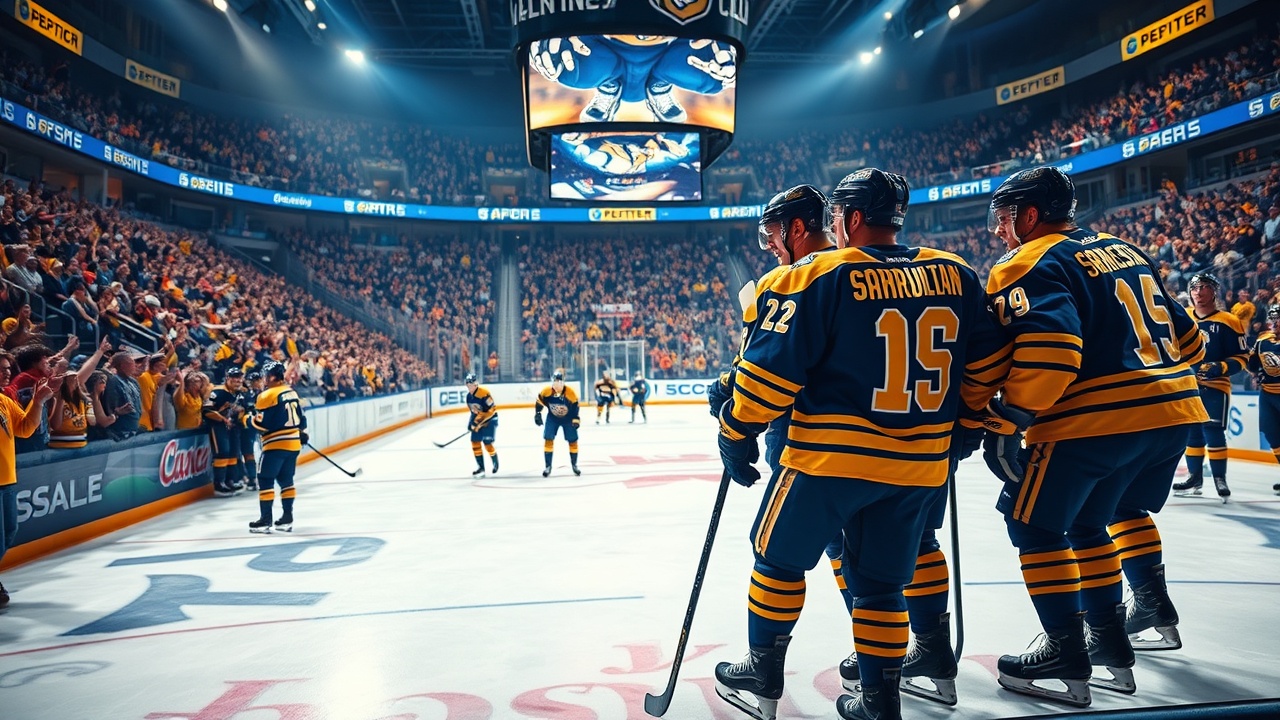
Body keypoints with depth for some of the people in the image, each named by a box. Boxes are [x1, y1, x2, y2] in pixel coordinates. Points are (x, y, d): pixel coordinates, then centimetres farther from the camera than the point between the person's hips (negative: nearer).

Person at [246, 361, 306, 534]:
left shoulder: (268, 395, -12)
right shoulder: (292, 392, 11)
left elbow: (262, 423, -15)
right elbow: (300, 415, 17)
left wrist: (245, 419, 2)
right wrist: (303, 433, 31)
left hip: (276, 444, -8)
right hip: (294, 443, 8)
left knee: (265, 480, 0)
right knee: (286, 480, 14)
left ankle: (265, 520, 0)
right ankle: (287, 518, 15)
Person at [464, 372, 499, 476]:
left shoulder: (484, 393, -23)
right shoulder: (469, 396, 4)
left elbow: (493, 408, -23)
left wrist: (481, 422, -23)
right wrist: (471, 422, 6)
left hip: (490, 420, -8)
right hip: (478, 421, 8)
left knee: (487, 443, -11)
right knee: (475, 443, 0)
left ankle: (496, 464, 15)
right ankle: (481, 468, 8)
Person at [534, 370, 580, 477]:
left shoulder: (570, 393, -25)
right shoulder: (546, 392, -22)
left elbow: (575, 406, -13)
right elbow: (539, 402, -5)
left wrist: (576, 420, -14)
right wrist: (537, 414, -10)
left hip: (568, 419, -1)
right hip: (552, 418, 1)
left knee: (573, 440, 0)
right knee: (548, 439, -10)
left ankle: (574, 465, 19)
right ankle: (548, 466, 0)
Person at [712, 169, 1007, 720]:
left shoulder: (818, 277, -11)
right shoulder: (956, 277, 4)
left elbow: (772, 368, -12)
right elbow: (984, 365, 11)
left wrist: (737, 432, 0)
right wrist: (967, 421, 25)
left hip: (830, 456, -4)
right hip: (921, 464, 5)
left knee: (780, 558, 16)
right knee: (880, 581, 18)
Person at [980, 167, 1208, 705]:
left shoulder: (1029, 266, -6)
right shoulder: (1125, 251, 19)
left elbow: (1048, 351, -22)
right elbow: (1186, 337, 23)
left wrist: (1004, 423, -17)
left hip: (1095, 419, -9)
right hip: (1174, 408, 9)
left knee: (1034, 524, 6)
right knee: (1091, 518, 25)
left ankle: (1067, 653, 8)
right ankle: (1110, 638, 29)